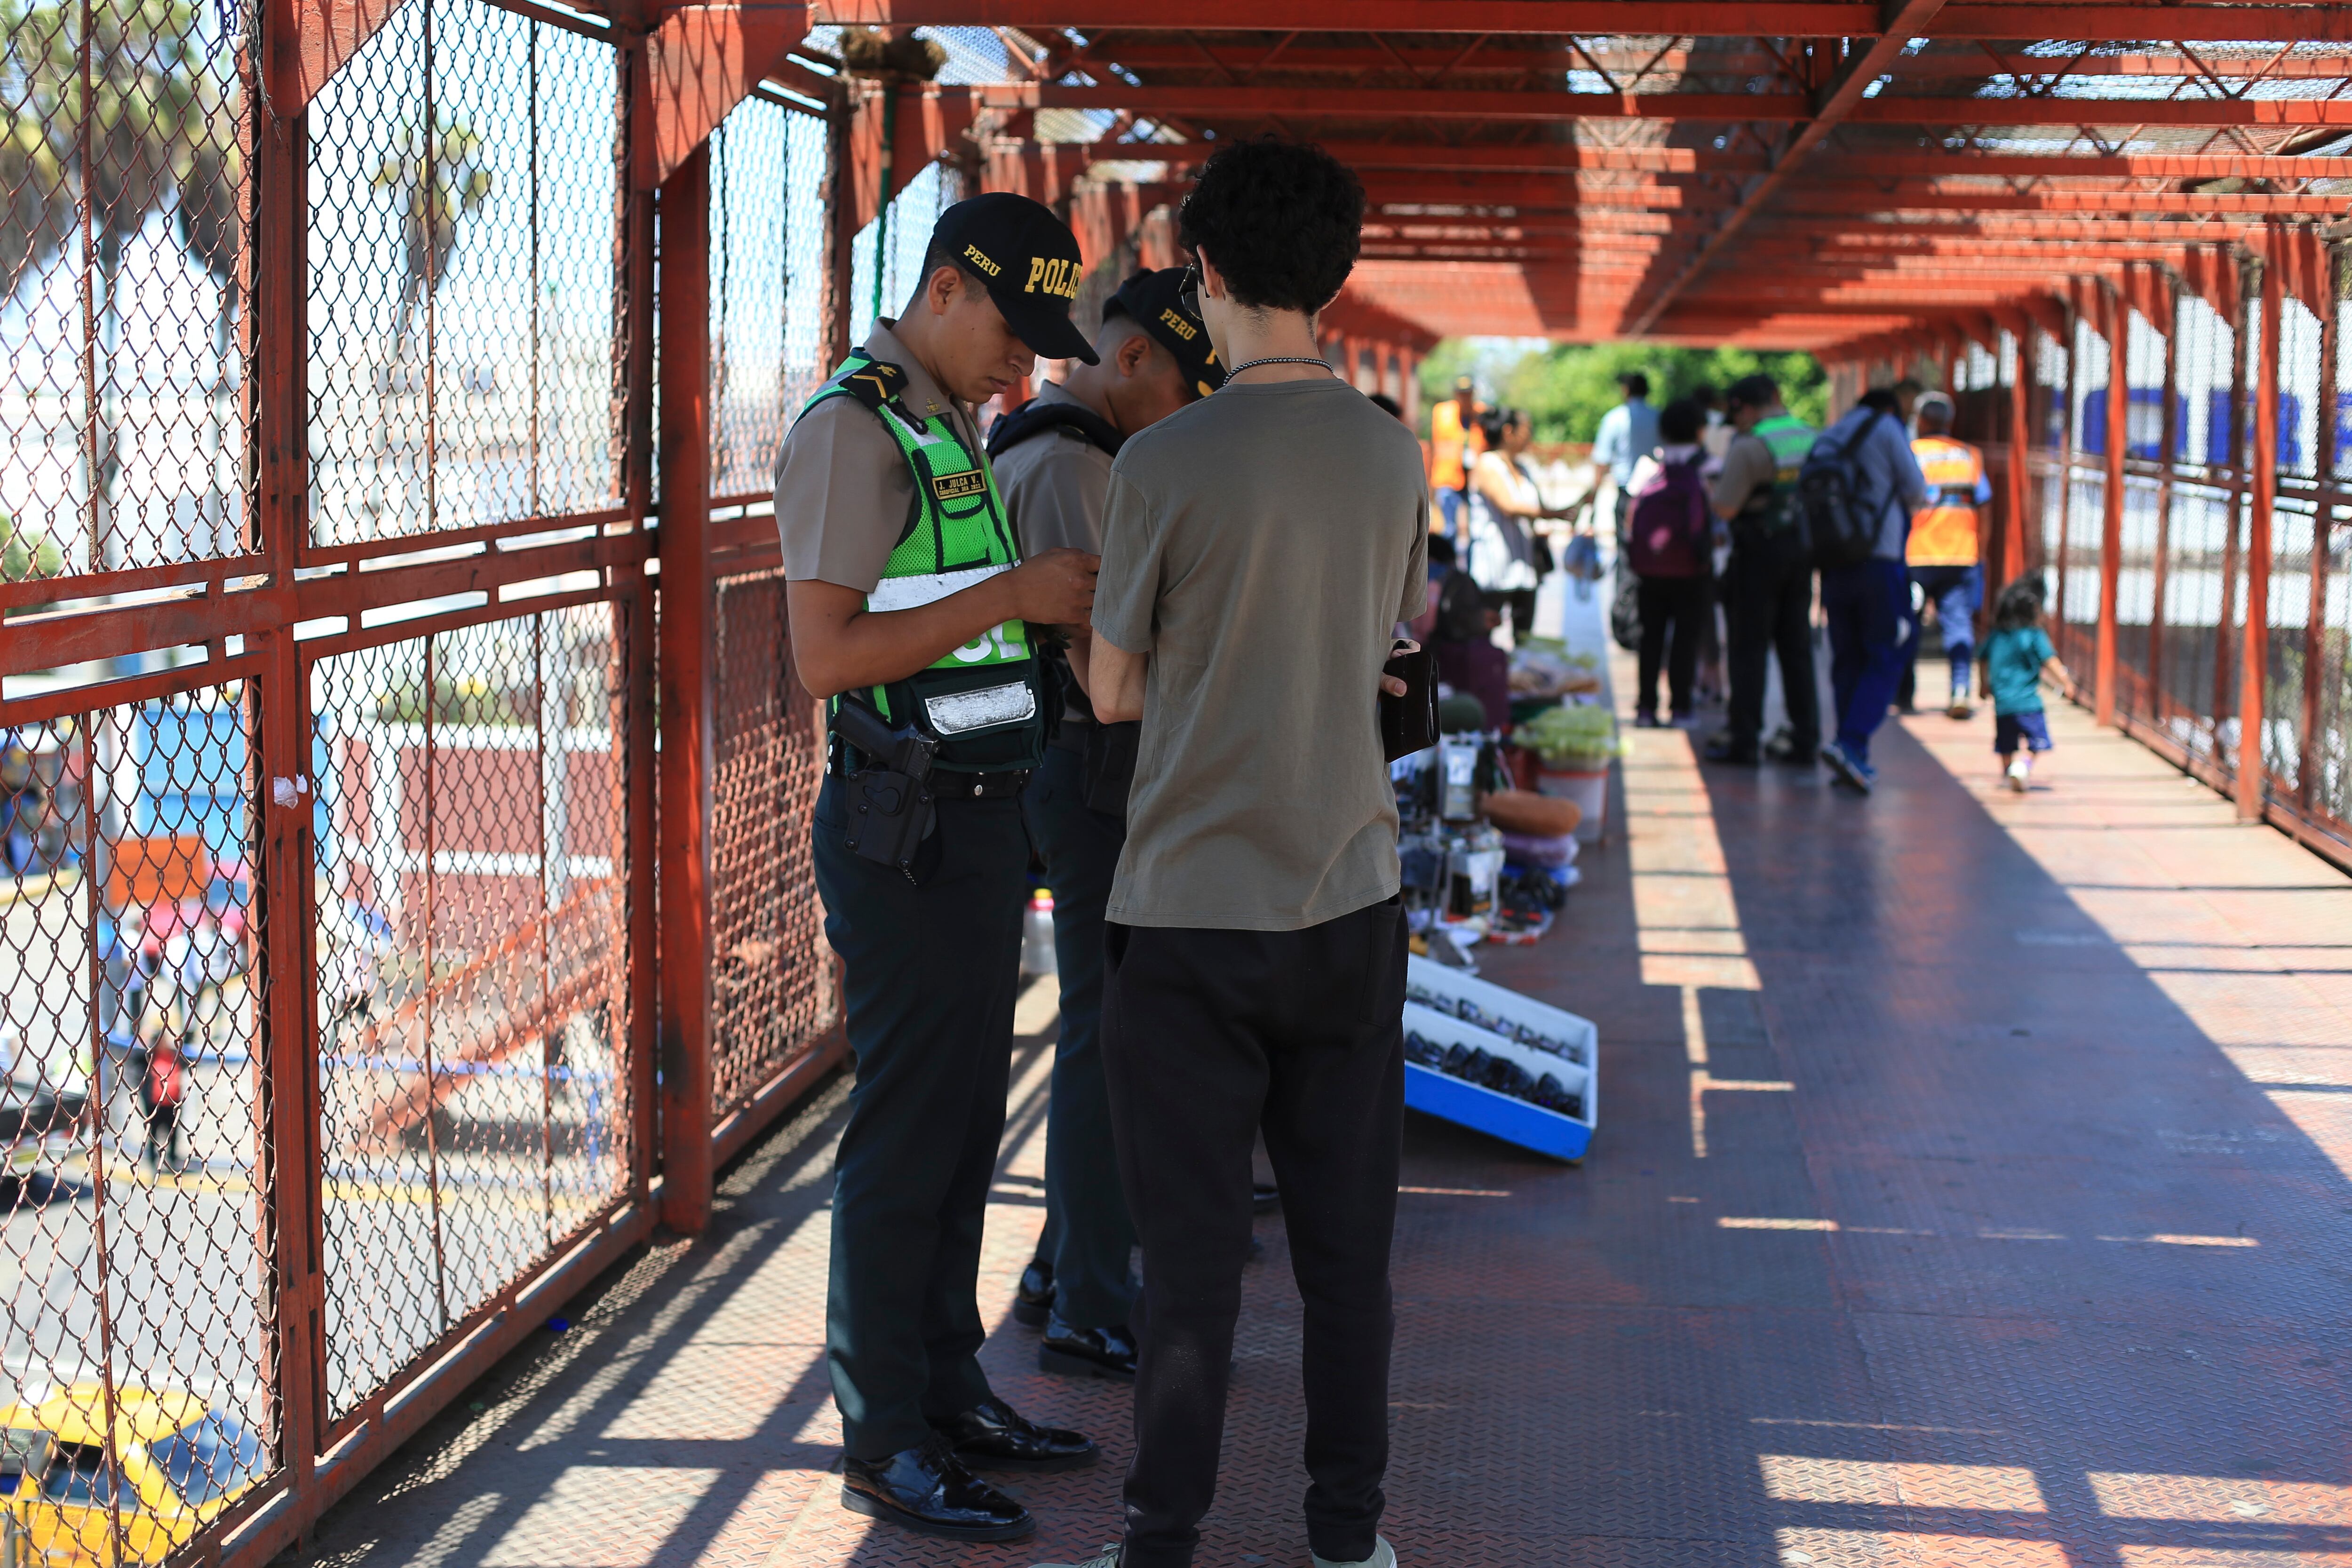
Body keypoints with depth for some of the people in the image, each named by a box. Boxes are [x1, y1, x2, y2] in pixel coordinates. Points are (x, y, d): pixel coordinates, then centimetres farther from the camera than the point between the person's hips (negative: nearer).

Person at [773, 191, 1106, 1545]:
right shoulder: (854, 428, -13)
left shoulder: (957, 430, 16)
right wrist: (1013, 593, -21)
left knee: (965, 1127, 14)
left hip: (981, 816, 9)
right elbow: (828, 655, -20)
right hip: (905, 829, -9)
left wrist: (1066, 610, 6)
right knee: (908, 1137, -4)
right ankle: (887, 1445, 5)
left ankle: (950, 1394, 24)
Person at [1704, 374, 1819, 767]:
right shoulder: (1812, 437, 7)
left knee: (1748, 648, 1)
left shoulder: (1749, 446, -16)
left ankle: (1744, 741, 1)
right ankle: (1806, 741, 13)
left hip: (1760, 553, -6)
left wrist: (1711, 490, 3)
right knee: (1798, 648, 12)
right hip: (1802, 549, 7)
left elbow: (1726, 509, -17)